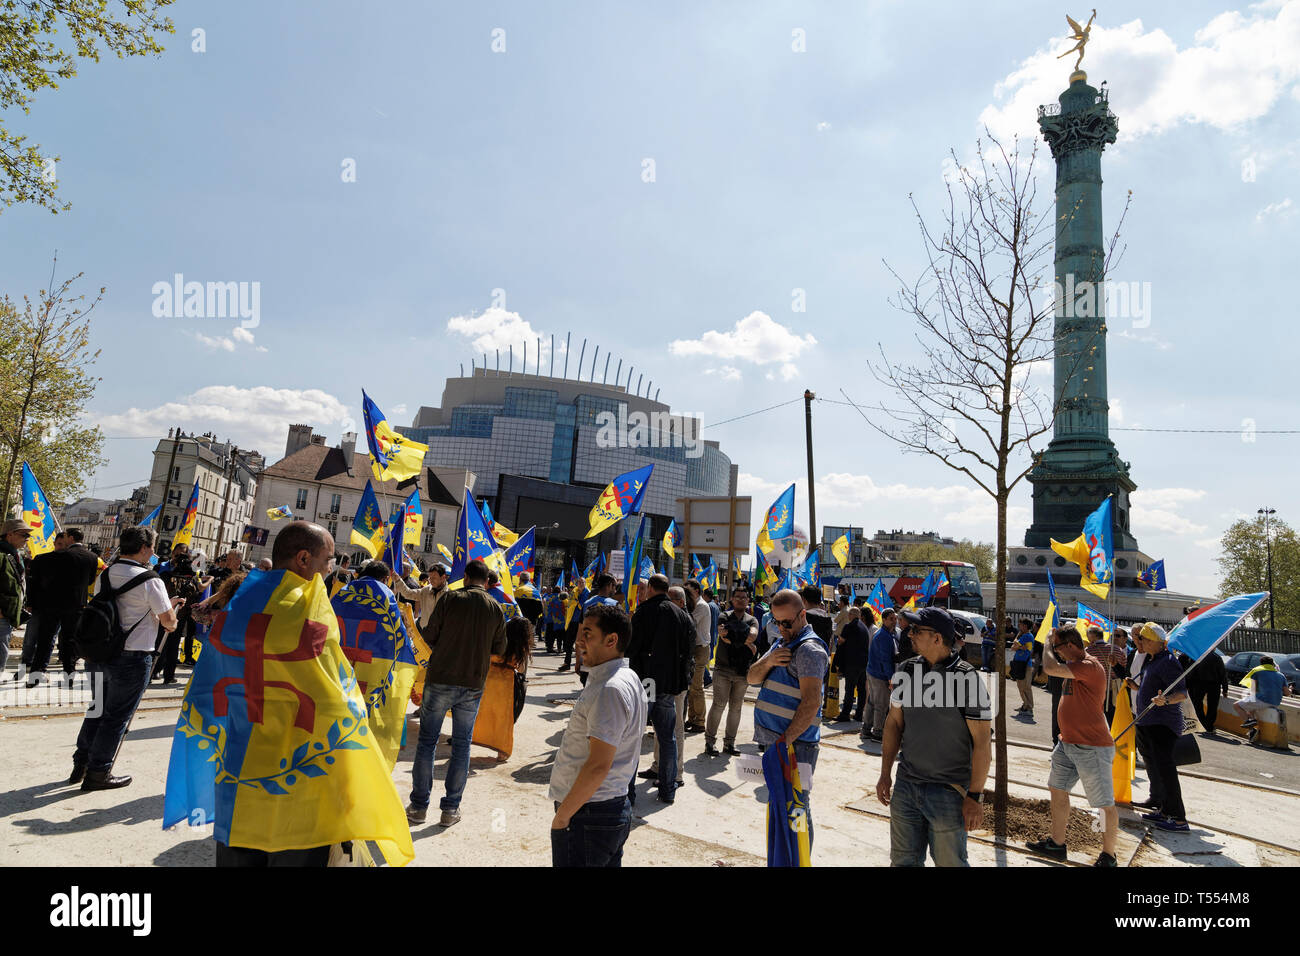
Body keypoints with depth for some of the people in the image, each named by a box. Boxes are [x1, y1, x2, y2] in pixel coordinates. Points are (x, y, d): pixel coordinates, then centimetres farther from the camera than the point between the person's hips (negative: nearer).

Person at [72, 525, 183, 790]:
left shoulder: (104, 574, 5)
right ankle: (98, 773, 16)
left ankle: (81, 763, 32)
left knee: (98, 708, 22)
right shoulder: (150, 581, -16)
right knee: (117, 716, 7)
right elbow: (168, 621, -11)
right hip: (132, 658, -7)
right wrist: (171, 621, 13)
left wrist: (166, 605, 21)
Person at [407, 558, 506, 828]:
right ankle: (451, 809, 15)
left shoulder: (450, 599, -6)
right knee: (461, 745, 11)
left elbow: (429, 636, -3)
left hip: (440, 680, -2)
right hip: (473, 685, 2)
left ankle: (419, 805, 16)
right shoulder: (496, 608, 0)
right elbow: (499, 649, 7)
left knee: (427, 741, 11)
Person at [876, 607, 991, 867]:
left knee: (949, 862, 9)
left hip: (949, 791, -5)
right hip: (906, 785, 5)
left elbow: (982, 743, -12)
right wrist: (885, 775, 10)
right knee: (903, 860, 14)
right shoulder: (906, 670, 2)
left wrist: (975, 796, -12)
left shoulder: (967, 679, -14)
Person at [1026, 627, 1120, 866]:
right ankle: (1057, 843, 30)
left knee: (1105, 804, 3)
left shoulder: (1089, 666, -22)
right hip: (1068, 743, 10)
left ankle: (1108, 856, 17)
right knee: (1058, 790, 17)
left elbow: (1050, 668, -29)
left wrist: (1048, 644, -15)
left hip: (1092, 748, -10)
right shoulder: (1074, 666, 10)